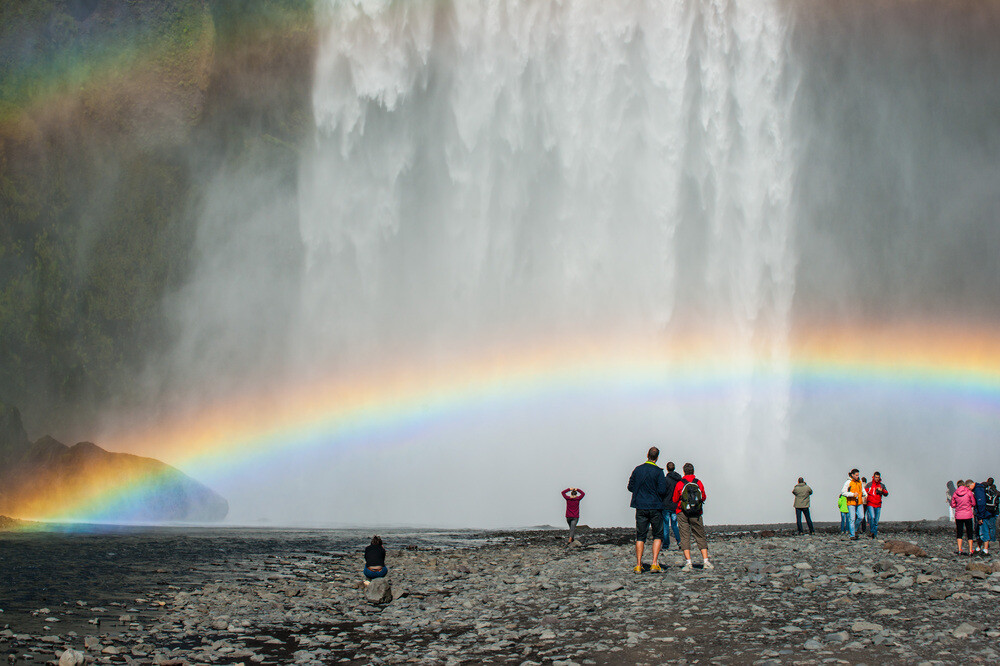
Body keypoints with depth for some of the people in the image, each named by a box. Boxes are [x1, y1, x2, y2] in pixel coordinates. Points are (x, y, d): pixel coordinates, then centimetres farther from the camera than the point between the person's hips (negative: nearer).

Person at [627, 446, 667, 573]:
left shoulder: (638, 469, 3)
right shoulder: (658, 472, -8)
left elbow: (630, 487, 7)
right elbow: (662, 490, -13)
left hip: (640, 507, 3)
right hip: (655, 507, -3)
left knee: (640, 536, 7)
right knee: (657, 535, 8)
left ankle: (638, 565, 1)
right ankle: (655, 563, -3)